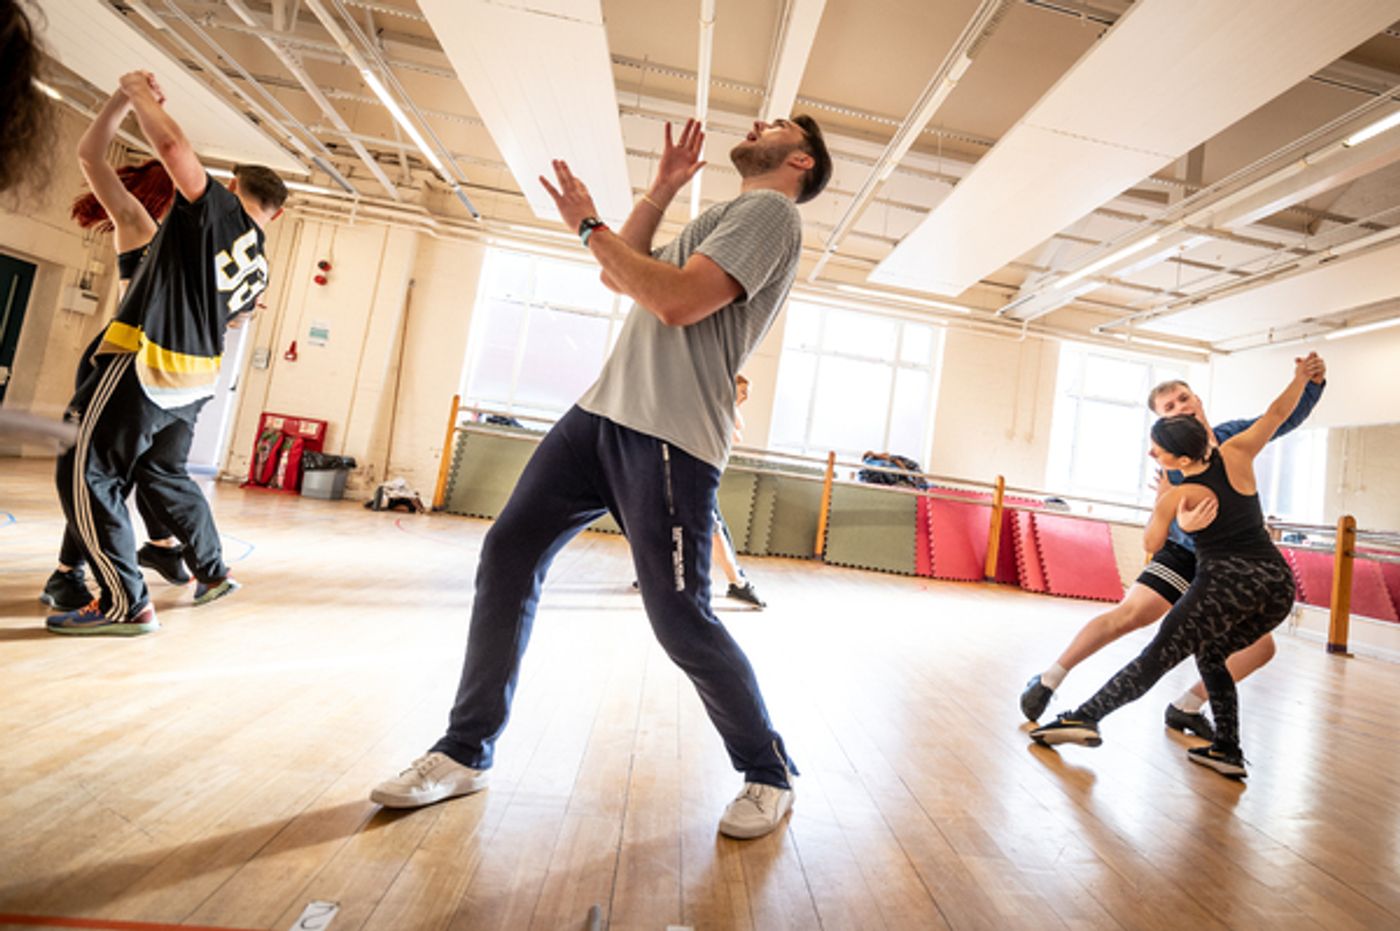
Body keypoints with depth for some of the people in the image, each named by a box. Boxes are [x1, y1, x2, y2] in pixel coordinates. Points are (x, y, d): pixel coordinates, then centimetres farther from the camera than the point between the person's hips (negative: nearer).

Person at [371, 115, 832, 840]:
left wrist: (589, 226, -4)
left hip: (670, 438, -9)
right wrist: (662, 189, 24)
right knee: (509, 552, 3)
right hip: (601, 410, 9)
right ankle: (465, 751, 18)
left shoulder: (770, 211, 1)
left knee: (680, 619, -7)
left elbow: (678, 301, -17)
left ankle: (770, 775, 19)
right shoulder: (723, 217, 31)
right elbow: (618, 280, 28)